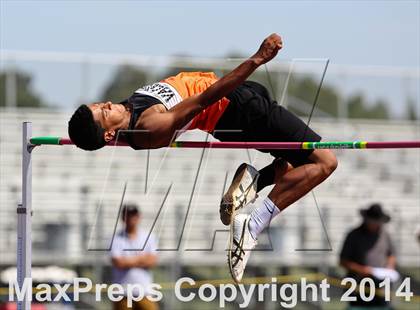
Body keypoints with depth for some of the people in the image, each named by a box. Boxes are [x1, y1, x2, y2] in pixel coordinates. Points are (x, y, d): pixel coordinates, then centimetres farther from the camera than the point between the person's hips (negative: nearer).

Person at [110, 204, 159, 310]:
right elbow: (118, 262, -12)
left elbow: (152, 261, -4)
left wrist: (129, 262, -7)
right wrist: (141, 259, -3)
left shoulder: (148, 237, 9)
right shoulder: (116, 239, 2)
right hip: (123, 292, -1)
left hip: (144, 292, 1)